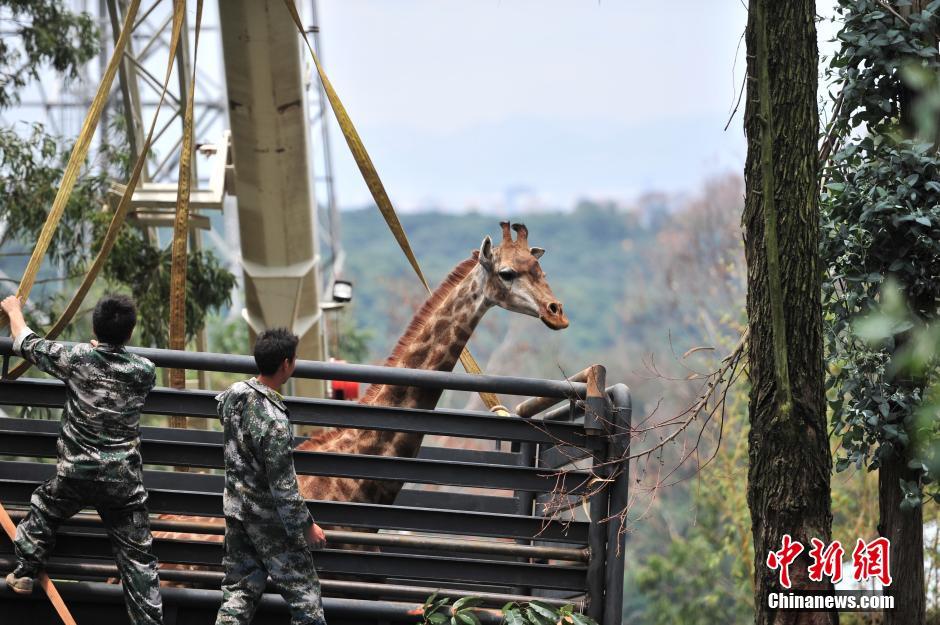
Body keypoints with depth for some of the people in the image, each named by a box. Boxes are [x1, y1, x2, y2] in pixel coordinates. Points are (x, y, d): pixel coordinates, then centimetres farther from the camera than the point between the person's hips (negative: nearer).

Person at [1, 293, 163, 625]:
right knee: (137, 557, 2)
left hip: (75, 474, 0)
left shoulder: (75, 358, -7)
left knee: (43, 507, 31)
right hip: (124, 481, 0)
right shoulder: (144, 371, -5)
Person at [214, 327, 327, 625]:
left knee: (238, 591, 12)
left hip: (235, 508, 7)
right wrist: (305, 526, -12)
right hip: (269, 519, -7)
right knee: (303, 594, 7)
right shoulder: (273, 421, -28)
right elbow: (283, 487, -23)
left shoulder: (233, 394, -5)